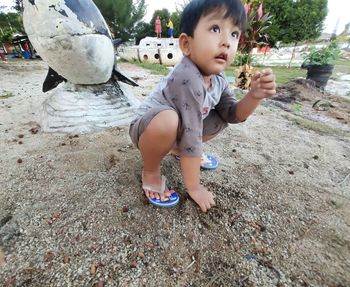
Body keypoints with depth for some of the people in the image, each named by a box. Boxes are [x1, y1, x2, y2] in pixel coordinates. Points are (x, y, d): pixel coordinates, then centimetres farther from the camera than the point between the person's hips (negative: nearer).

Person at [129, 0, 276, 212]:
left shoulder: (218, 78, -7)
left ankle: (177, 148, 18)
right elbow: (191, 137, -32)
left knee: (220, 120, 2)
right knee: (168, 121, -39)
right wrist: (194, 187, -23)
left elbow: (232, 114, 0)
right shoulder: (188, 79, -33)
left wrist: (254, 96, -20)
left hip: (177, 130, 7)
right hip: (146, 127, -7)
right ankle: (151, 172, -9)